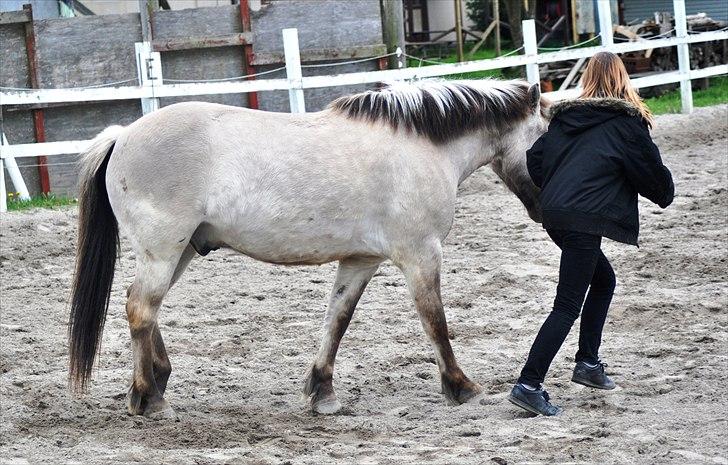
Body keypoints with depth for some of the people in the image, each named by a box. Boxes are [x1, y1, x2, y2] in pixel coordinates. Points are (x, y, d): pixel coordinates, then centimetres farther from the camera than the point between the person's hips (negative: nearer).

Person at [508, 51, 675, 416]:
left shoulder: (565, 116, 14)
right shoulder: (627, 122, -1)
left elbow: (535, 159, 14)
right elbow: (651, 170, 2)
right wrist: (665, 195, 24)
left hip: (554, 215, 7)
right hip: (586, 219, -7)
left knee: (603, 280, 26)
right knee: (567, 306, -7)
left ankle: (587, 362, 26)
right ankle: (528, 385, -15)